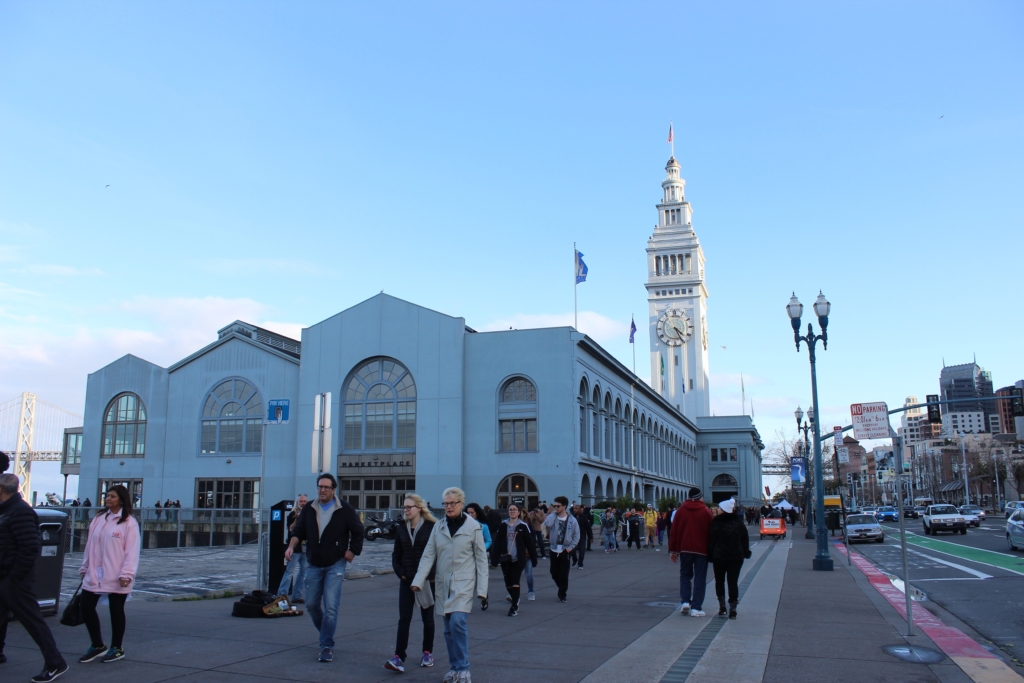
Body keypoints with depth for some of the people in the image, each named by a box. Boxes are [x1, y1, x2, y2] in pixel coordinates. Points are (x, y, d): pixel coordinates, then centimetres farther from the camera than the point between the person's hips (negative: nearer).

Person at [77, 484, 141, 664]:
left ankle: (117, 648, 21)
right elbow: (90, 545, 14)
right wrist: (85, 568, 14)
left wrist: (126, 574, -20)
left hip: (116, 578, -6)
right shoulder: (98, 519, 9)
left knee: (116, 610, 5)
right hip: (94, 575, 6)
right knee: (86, 606, 6)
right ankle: (97, 646, 23)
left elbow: (132, 550, -14)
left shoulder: (129, 522, -9)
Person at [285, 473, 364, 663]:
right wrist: (292, 546, -10)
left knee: (330, 607, -10)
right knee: (311, 603, 10)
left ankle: (327, 646, -2)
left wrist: (352, 551, -4)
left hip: (335, 565, -4)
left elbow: (358, 532, 2)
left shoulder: (345, 510, -7)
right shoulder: (309, 509, 3)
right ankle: (326, 633, 34)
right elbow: (299, 531, 8)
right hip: (313, 565, 4)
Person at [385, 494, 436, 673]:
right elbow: (396, 554, 9)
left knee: (427, 618, 10)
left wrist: (432, 574, -15)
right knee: (404, 619, -3)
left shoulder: (432, 527, -9)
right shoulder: (402, 529, 5)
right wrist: (400, 573, -3)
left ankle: (427, 653, 24)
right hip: (406, 581, 3)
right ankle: (399, 658, -7)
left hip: (427, 581, -3)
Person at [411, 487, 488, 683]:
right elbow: (428, 555, 3)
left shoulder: (473, 527, -4)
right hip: (444, 584, 4)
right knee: (449, 628, 8)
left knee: (458, 623, -17)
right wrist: (419, 581, -8)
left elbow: (481, 559, -2)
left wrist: (482, 588, -6)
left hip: (464, 583, -4)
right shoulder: (438, 527, 5)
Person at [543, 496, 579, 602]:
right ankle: (563, 589, 34)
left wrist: (570, 547, -9)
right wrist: (553, 513, -14)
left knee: (563, 575, -2)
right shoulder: (553, 517, -2)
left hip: (565, 550, -2)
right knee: (554, 573, 10)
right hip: (553, 550, 3)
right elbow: (547, 524, -25)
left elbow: (576, 535, 1)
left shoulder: (572, 520, -4)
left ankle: (562, 594, 12)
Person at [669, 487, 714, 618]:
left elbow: (674, 531, 2)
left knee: (685, 575, 16)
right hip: (701, 549, -1)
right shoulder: (706, 511, -1)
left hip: (685, 549, 2)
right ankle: (696, 607, 0)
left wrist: (673, 550, 7)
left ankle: (685, 601, 2)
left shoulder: (681, 510, 2)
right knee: (700, 578, 3)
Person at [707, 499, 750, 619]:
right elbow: (745, 538, 8)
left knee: (719, 580, 13)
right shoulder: (738, 521, 4)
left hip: (719, 556, -2)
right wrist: (746, 552, 14)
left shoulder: (716, 522, -6)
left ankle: (722, 606, 5)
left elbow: (711, 540, -6)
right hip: (736, 556, 2)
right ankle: (733, 609, -3)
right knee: (733, 582, 3)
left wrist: (710, 554, 1)